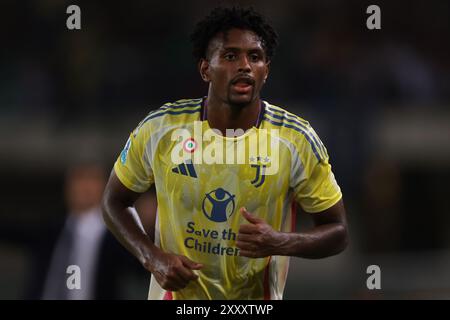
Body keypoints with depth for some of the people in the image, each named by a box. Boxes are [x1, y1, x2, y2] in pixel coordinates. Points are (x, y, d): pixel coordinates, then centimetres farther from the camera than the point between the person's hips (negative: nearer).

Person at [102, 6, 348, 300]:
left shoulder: (297, 140, -13)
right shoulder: (160, 129, -11)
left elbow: (337, 231, -6)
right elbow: (114, 201, 2)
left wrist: (279, 243, -24)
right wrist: (153, 258, -13)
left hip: (257, 299, 0)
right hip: (177, 292, 0)